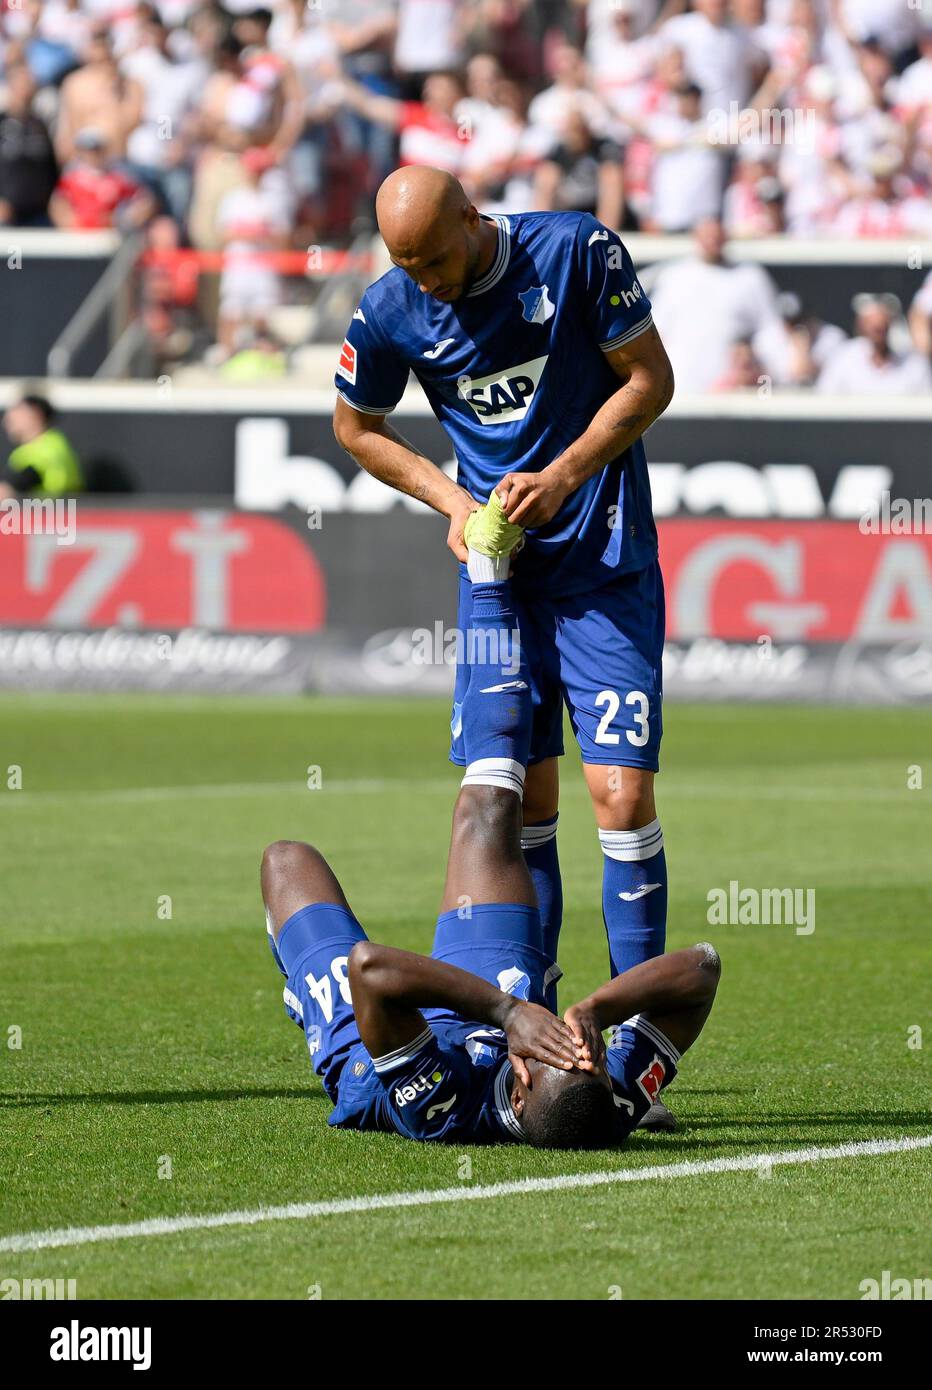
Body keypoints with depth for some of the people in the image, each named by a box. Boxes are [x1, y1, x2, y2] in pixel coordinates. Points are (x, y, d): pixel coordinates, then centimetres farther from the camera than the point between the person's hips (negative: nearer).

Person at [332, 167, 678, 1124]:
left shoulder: (577, 252, -11)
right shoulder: (391, 312, -4)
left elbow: (650, 379, -3)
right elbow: (356, 427, 12)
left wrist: (561, 478, -14)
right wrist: (452, 498, -2)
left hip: (607, 568, -3)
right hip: (498, 572, 3)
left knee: (621, 794, -10)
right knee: (518, 802, 1)